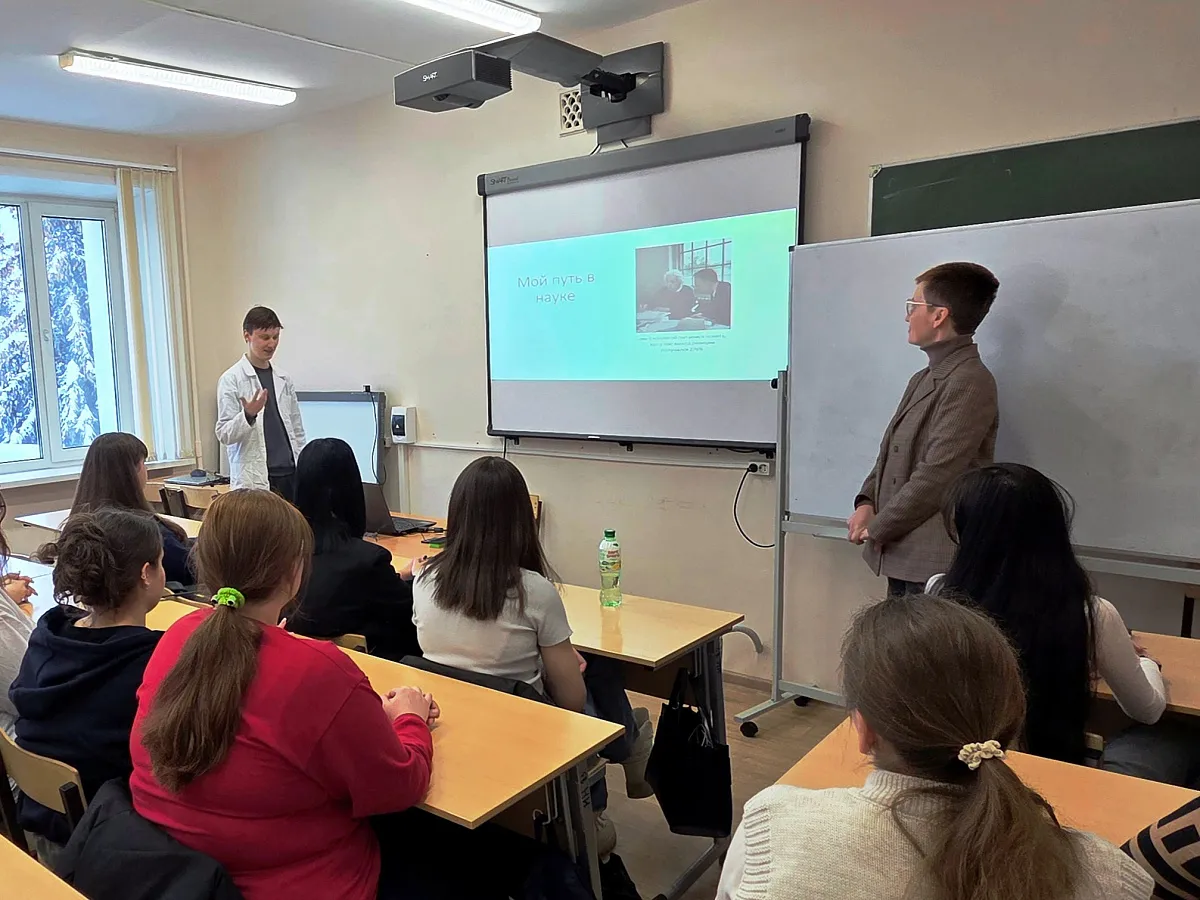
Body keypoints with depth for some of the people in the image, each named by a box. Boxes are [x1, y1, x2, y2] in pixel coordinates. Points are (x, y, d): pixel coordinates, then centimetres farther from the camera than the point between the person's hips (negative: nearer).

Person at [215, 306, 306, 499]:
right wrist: (248, 415, -24)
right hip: (254, 481, -4)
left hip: (289, 476, 5)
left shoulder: (284, 381, 12)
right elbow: (224, 434, -5)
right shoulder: (231, 379, -2)